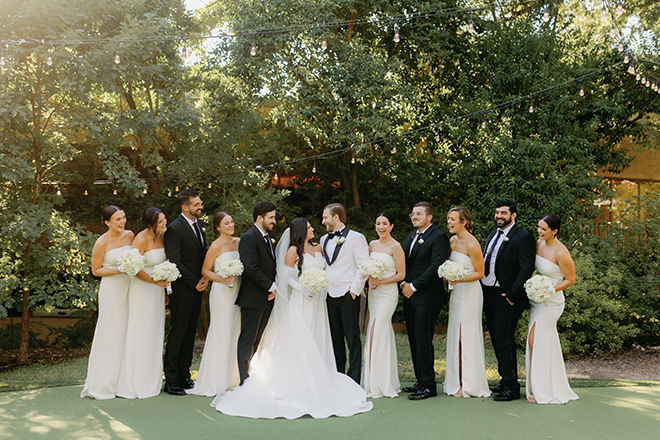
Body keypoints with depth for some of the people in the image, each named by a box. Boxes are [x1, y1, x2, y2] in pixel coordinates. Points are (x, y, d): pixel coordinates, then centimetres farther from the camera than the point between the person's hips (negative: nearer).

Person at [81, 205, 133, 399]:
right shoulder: (102, 243, -11)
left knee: (128, 333, 10)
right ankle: (107, 383, 8)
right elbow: (96, 270, -7)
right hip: (112, 290, -6)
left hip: (129, 288, 6)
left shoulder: (129, 235, 4)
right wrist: (119, 270, -18)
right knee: (112, 335, -2)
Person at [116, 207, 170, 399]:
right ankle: (136, 382, 11)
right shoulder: (142, 239, -18)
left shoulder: (161, 236, 5)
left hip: (157, 290, 8)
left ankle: (152, 380, 25)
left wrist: (164, 289, 14)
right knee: (141, 334, 0)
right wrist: (154, 281, -25)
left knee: (155, 333, 13)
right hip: (142, 289, -8)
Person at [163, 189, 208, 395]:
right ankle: (171, 380, 8)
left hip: (197, 289, 8)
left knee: (189, 334, 13)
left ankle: (184, 376, 22)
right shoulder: (175, 229, -15)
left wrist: (204, 277, 1)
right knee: (177, 335, -1)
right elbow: (175, 262, -17)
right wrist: (194, 283, -14)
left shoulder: (199, 224, 10)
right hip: (182, 290, -8)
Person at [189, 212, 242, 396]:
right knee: (221, 334, -3)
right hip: (222, 293, -6)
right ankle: (218, 381, 7)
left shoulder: (238, 242, 9)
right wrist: (223, 279, -19)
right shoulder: (216, 246, -9)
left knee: (235, 332, 11)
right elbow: (205, 270, -7)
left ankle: (232, 378, 22)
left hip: (237, 292, 6)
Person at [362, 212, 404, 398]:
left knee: (375, 332, -11)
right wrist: (370, 280, -1)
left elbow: (401, 274, -9)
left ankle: (377, 383, -3)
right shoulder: (372, 244, 11)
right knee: (384, 333, 9)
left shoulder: (395, 247, -9)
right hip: (373, 292, 6)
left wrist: (380, 281, -16)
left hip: (388, 293, -6)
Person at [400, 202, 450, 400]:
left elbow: (436, 266, -16)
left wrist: (413, 286, -15)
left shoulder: (438, 237, -8)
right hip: (410, 297, 8)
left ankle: (428, 385, 1)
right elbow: (403, 263, 19)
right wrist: (403, 283, 1)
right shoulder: (410, 237, 19)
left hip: (426, 298, -8)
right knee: (414, 341, 11)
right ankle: (421, 381, 20)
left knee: (423, 341, -7)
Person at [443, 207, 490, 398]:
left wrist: (460, 279, -23)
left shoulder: (471, 244, -16)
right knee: (455, 336, 11)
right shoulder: (452, 241, 7)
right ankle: (458, 382, 21)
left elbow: (480, 273, -12)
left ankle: (469, 385, 8)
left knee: (466, 337, -3)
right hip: (456, 292, 8)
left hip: (469, 292, -8)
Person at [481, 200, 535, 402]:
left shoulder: (523, 237, -10)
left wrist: (512, 294, -21)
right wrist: (482, 291, 10)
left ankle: (511, 386, 0)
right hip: (488, 294, 8)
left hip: (506, 297, -8)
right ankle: (505, 379, 25)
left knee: (503, 339, -8)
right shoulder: (493, 234, 16)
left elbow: (527, 268, -17)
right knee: (496, 339, 13)